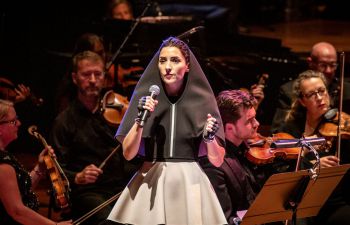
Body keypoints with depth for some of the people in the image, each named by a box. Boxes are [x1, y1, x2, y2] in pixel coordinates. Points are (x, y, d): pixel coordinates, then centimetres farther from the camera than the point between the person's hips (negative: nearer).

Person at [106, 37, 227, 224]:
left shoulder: (202, 101, 0)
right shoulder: (145, 98, 1)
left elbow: (217, 160, 2)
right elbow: (128, 153, -4)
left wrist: (210, 138, -18)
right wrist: (140, 120, -18)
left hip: (189, 184, 0)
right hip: (150, 184, 0)